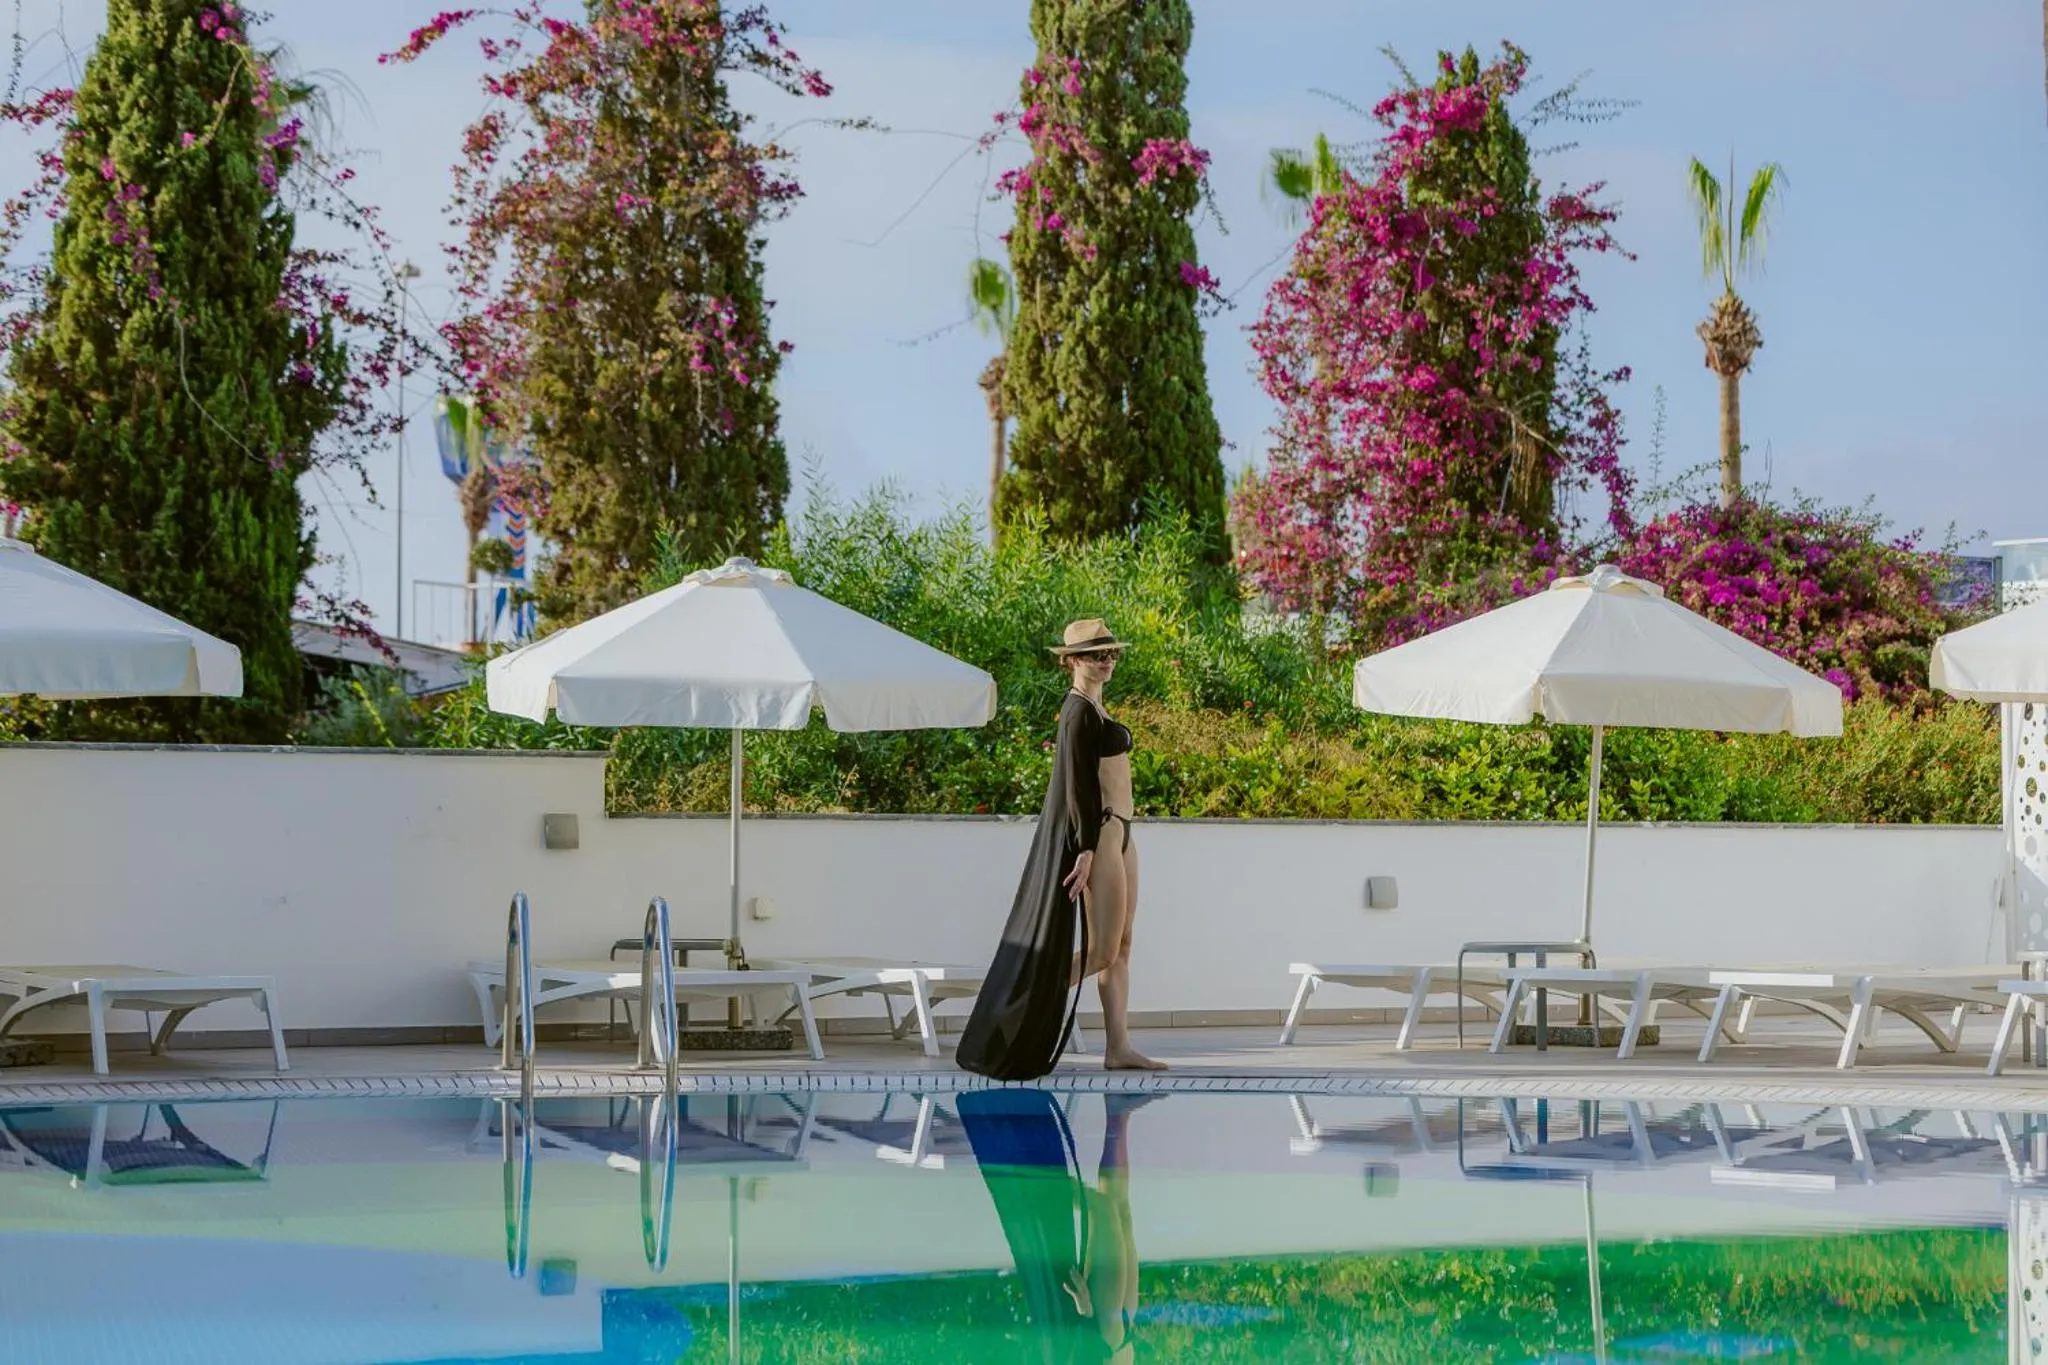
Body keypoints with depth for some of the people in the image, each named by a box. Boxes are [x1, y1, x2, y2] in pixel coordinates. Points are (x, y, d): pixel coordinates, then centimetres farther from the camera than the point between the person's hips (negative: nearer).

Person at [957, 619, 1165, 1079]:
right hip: (1096, 833, -10)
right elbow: (1077, 783, -18)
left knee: (1121, 944, 7)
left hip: (1116, 832, 10)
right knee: (1102, 949, -10)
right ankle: (1022, 1004, 0)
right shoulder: (1078, 712, -13)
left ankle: (1118, 1046, 8)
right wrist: (1086, 851, -22)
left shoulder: (1094, 708, 16)